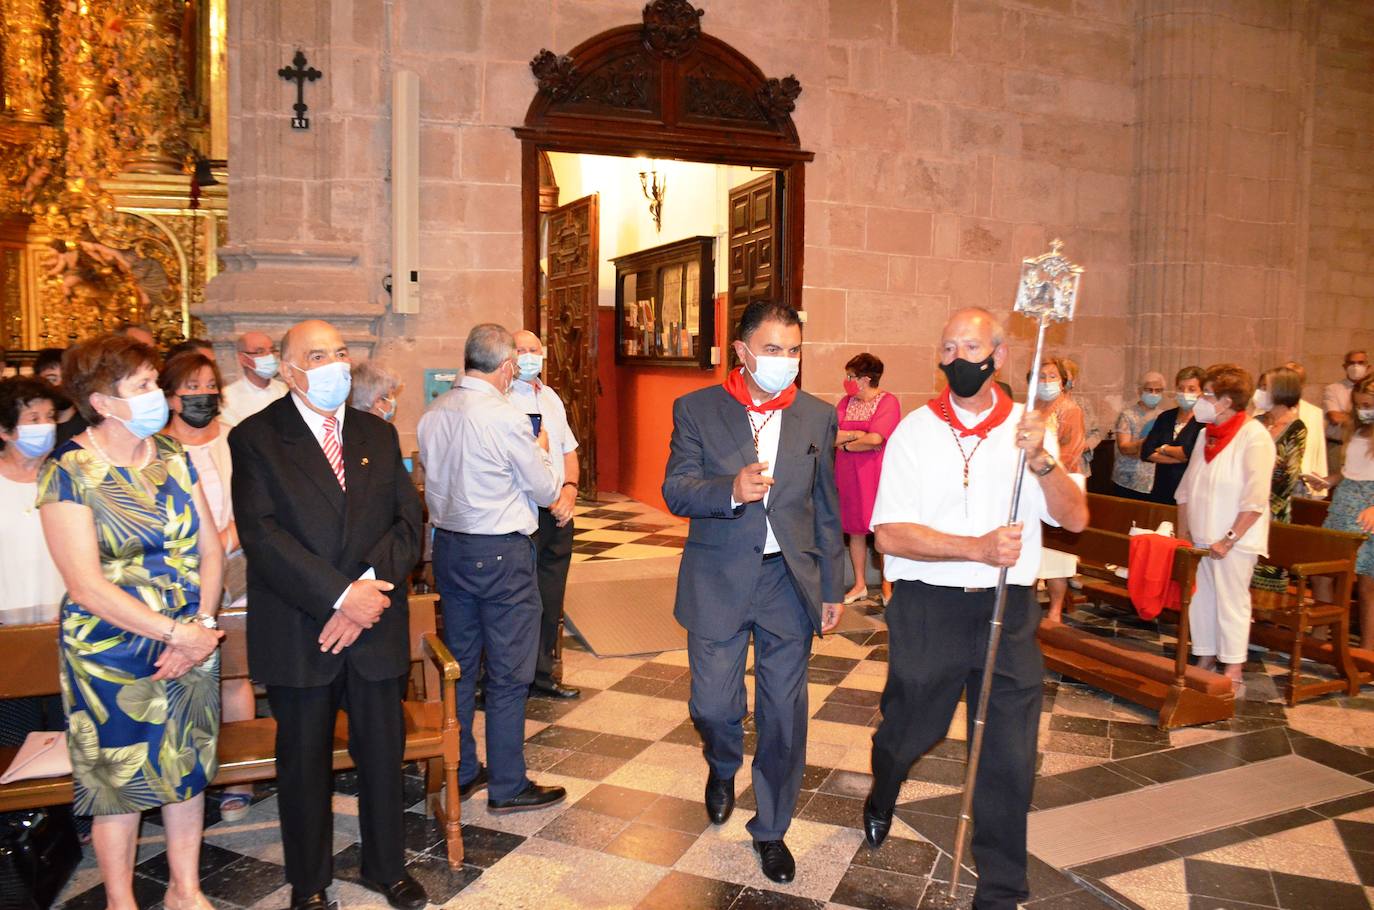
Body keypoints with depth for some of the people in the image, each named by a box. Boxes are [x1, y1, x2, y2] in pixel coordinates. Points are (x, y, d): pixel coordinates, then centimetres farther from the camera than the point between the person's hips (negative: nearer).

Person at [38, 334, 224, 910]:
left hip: (192, 642, 5)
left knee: (188, 769, 15)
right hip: (112, 657, -5)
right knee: (120, 781, 10)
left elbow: (208, 548, 4)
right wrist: (175, 634, -19)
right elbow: (87, 587, -17)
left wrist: (203, 625, -10)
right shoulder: (68, 472, -13)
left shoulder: (173, 456, 3)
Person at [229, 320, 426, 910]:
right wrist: (340, 596, -20)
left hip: (376, 626, 3)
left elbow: (408, 522, 2)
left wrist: (371, 585, -14)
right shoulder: (256, 438, -4)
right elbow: (262, 534, -14)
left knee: (383, 752, 13)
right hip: (299, 633, -3)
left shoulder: (378, 435, 8)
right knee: (304, 761, 12)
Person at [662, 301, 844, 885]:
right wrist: (731, 490, -28)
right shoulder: (696, 410, -2)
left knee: (784, 714, 7)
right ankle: (722, 770, 42)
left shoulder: (818, 417, 4)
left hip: (789, 581, 2)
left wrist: (832, 589, 9)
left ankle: (770, 829, 29)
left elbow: (826, 509, 8)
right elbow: (675, 491, -9)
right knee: (713, 705, 5)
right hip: (718, 581, -1)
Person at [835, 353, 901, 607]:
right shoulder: (846, 402, 9)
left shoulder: (888, 402, -9)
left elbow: (875, 439, -20)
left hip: (877, 475, -5)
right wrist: (858, 434, -14)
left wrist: (846, 444, -6)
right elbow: (831, 436, -1)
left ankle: (887, 587, 14)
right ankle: (859, 585, 21)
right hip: (849, 475, 5)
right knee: (854, 531, 9)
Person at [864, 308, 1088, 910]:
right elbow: (889, 534, -12)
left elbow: (1076, 519, -6)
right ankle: (881, 798, 52)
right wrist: (978, 548, -22)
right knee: (906, 731, 17)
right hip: (927, 607, -1)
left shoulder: (1026, 428, 2)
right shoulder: (915, 431, -4)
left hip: (1008, 610, 1)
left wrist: (1041, 460, -23)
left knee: (1009, 757, 5)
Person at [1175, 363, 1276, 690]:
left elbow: (1255, 499, -17)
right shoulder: (1208, 434, 10)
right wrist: (1184, 532, 10)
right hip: (1200, 538, 7)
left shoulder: (1254, 436, -13)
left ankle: (1232, 672, 11)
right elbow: (1186, 488, 14)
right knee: (1200, 599, 11)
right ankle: (1205, 660, 24)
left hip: (1235, 541, -7)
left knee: (1231, 602, 0)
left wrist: (1229, 540, -18)